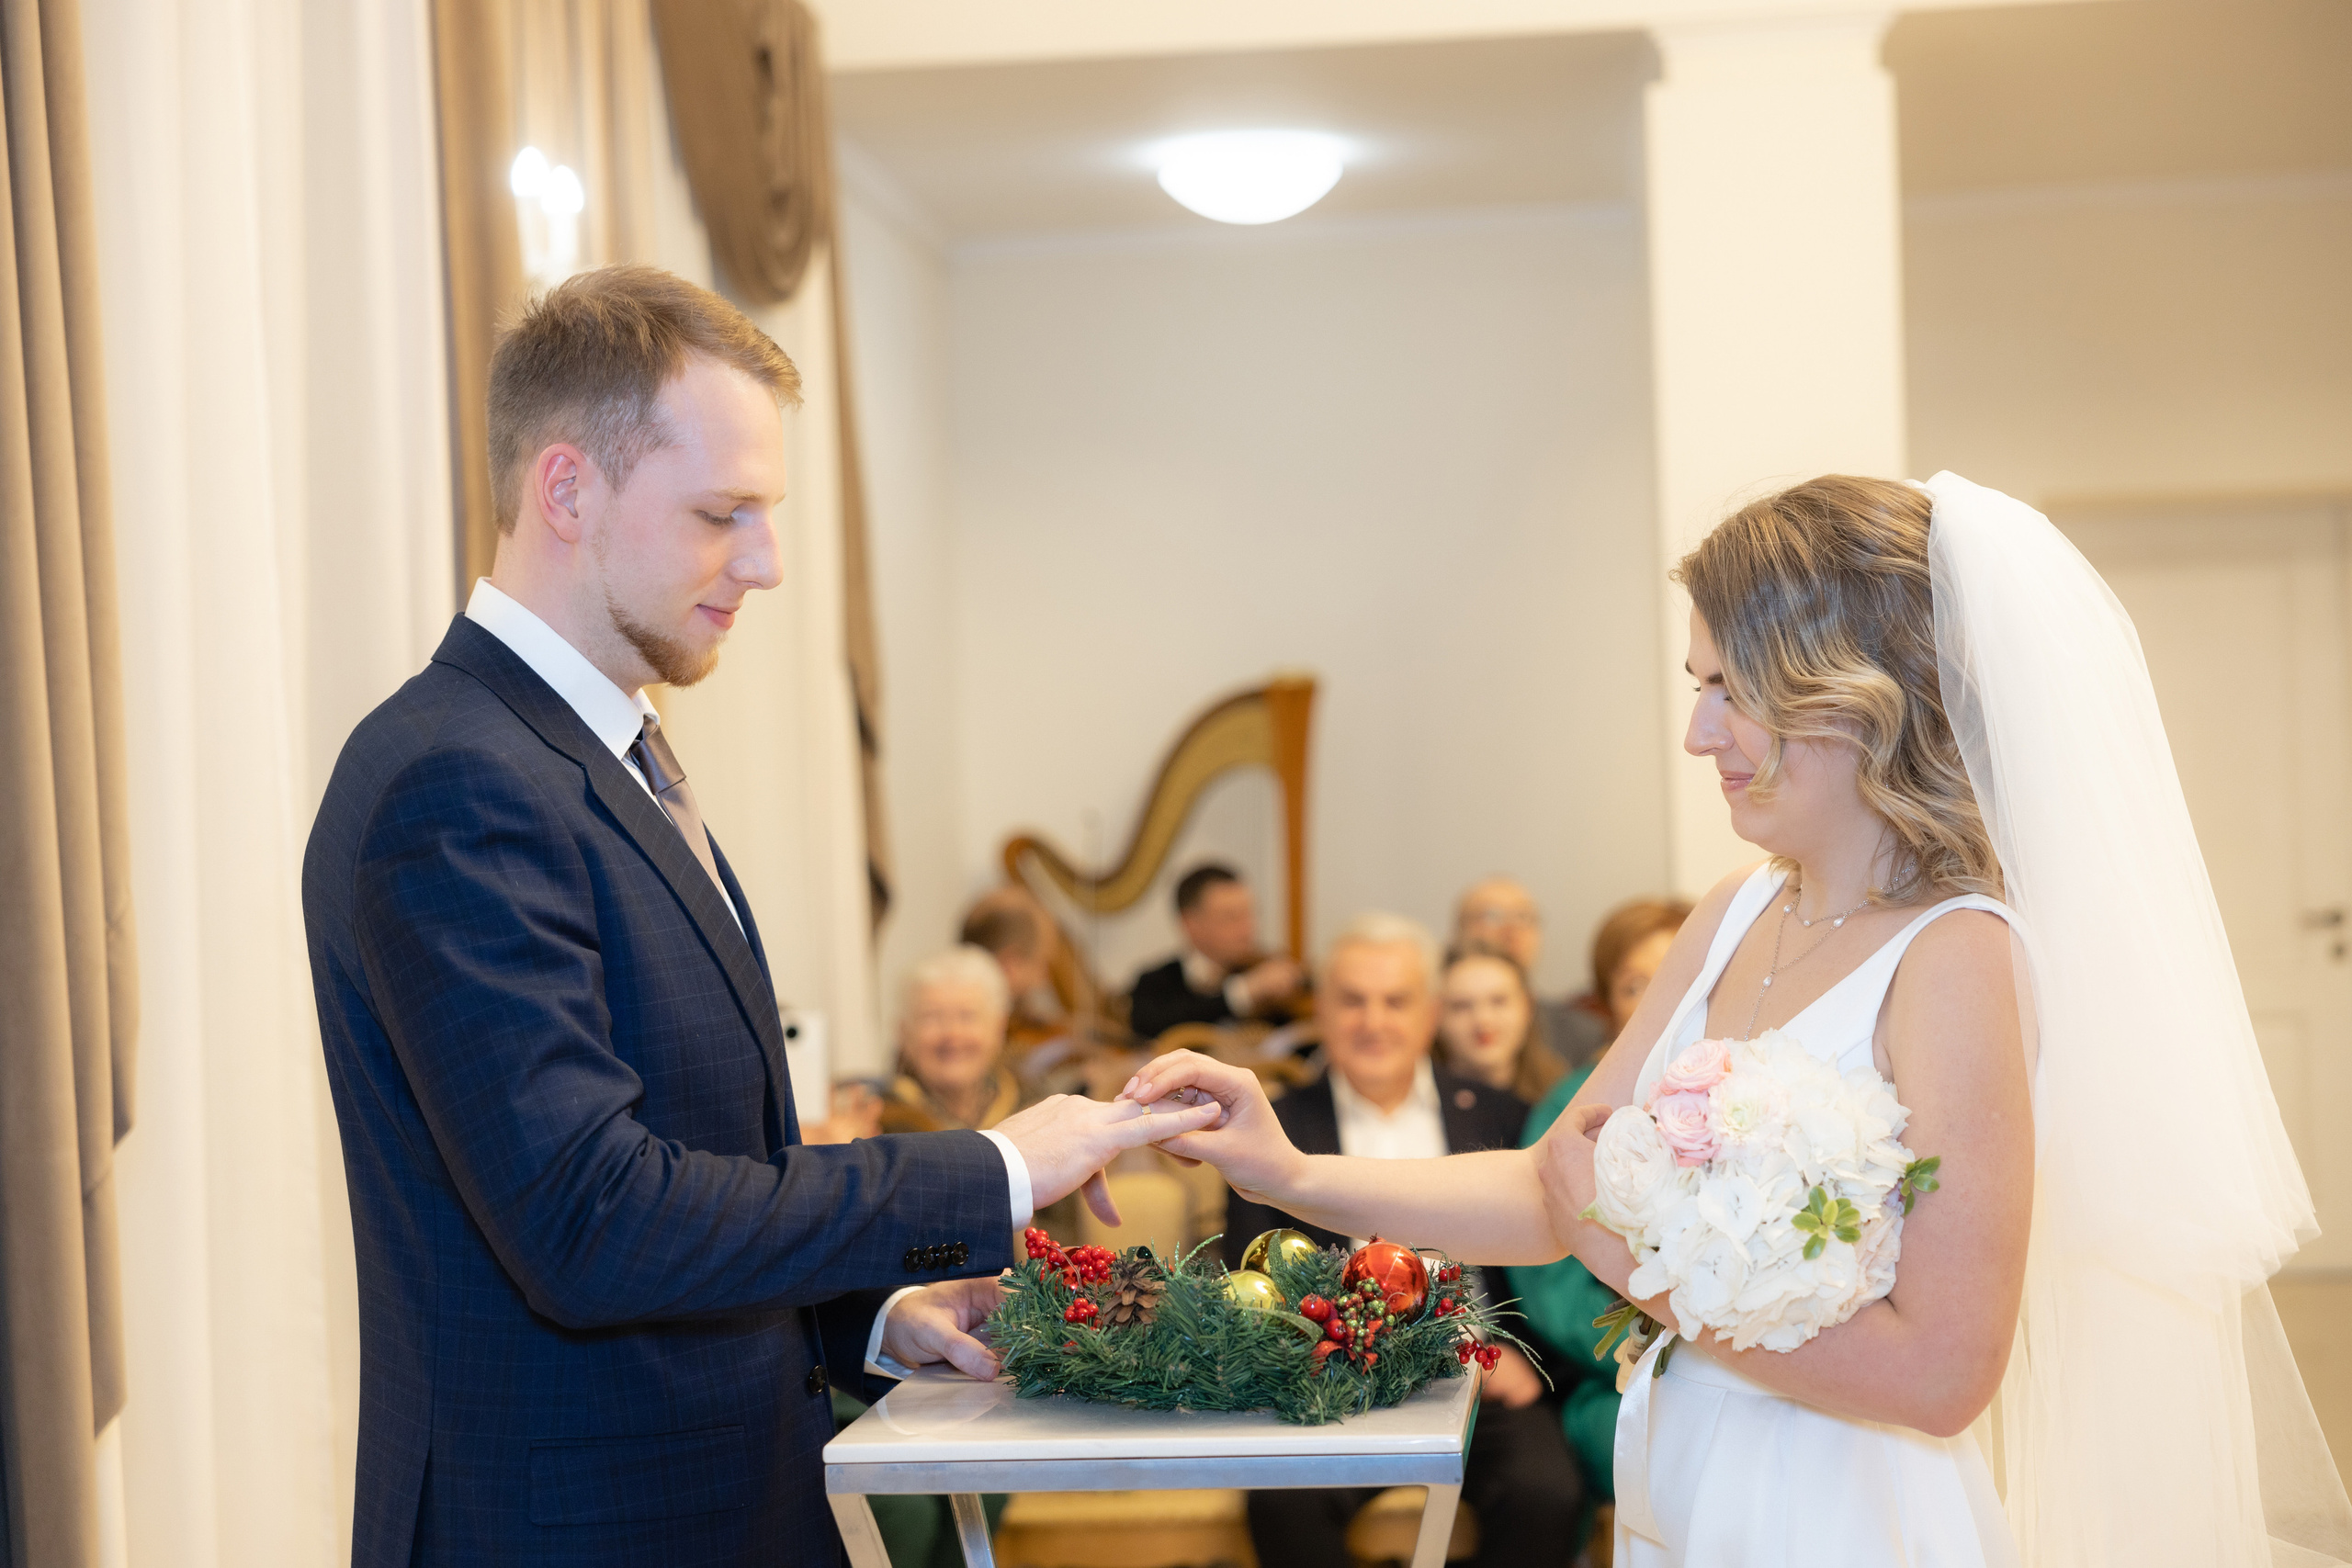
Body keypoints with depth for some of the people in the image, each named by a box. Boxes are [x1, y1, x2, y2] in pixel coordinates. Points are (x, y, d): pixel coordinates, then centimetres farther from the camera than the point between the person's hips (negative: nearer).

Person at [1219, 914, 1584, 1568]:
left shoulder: (1496, 1116, 14)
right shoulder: (1276, 1132, 10)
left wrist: (1517, 1356, -5)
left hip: (1482, 1382, 1)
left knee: (1545, 1493, -29)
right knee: (1286, 1502, -31)